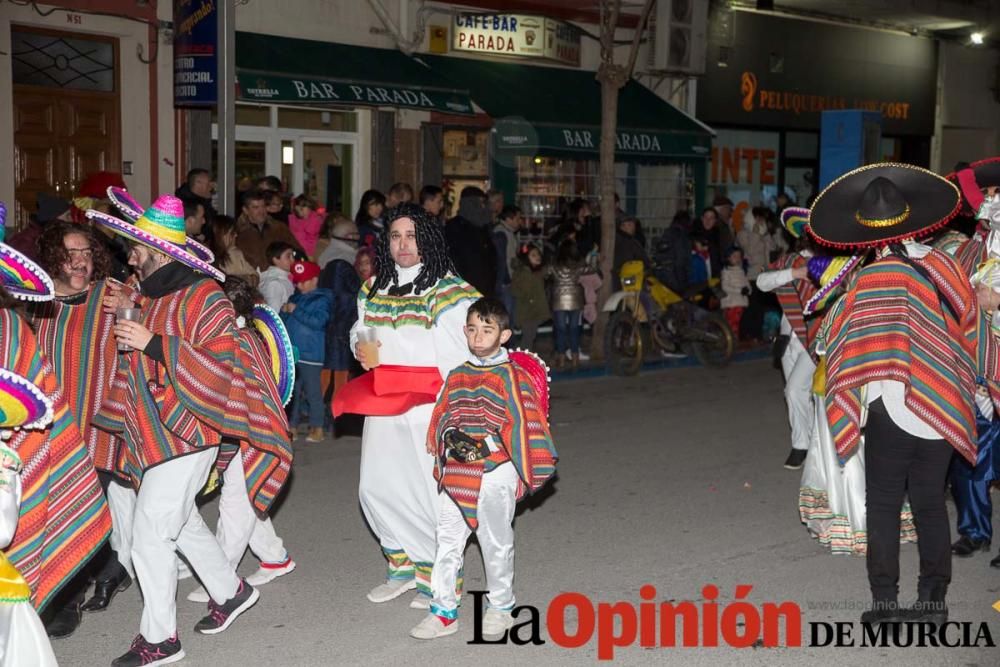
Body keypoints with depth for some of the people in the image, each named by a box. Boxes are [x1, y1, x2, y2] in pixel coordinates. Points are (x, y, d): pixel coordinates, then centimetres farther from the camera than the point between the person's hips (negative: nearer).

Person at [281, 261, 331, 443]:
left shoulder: (322, 299, -3)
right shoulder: (295, 298, 16)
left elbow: (318, 321, -19)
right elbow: (283, 322, 19)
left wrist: (296, 311, -16)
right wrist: (284, 312, -2)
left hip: (310, 354, -7)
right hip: (291, 351, 7)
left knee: (312, 391, -5)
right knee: (293, 390, 10)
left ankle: (317, 428, 1)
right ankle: (293, 426, 18)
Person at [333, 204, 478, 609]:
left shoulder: (447, 291, -8)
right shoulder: (373, 288, 12)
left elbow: (458, 358, -11)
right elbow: (359, 327, 27)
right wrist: (359, 348, 4)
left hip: (429, 408, -6)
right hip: (382, 405, 6)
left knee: (427, 493, -3)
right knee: (375, 488, 8)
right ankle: (402, 566, 27)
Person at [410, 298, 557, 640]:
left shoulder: (511, 376, -8)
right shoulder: (457, 375, 9)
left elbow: (523, 422, -10)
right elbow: (442, 417, 16)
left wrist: (487, 444, -14)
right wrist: (448, 438, 2)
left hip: (495, 472, -5)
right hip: (457, 473, 5)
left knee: (495, 541, 7)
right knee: (447, 538, 6)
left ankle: (500, 607, 24)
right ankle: (443, 610, 14)